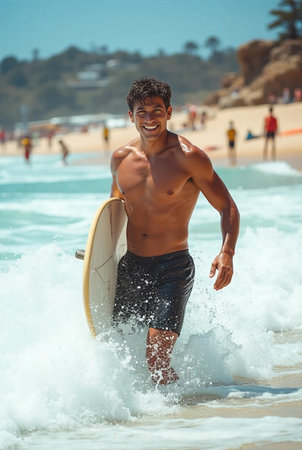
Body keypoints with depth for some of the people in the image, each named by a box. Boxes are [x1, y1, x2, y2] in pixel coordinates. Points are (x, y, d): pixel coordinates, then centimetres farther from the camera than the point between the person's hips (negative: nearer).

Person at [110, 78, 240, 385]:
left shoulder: (188, 157, -11)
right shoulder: (120, 159, 5)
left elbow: (227, 208, -7)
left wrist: (227, 253, -24)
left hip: (173, 268, -5)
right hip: (130, 267, 5)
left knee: (156, 358, -17)